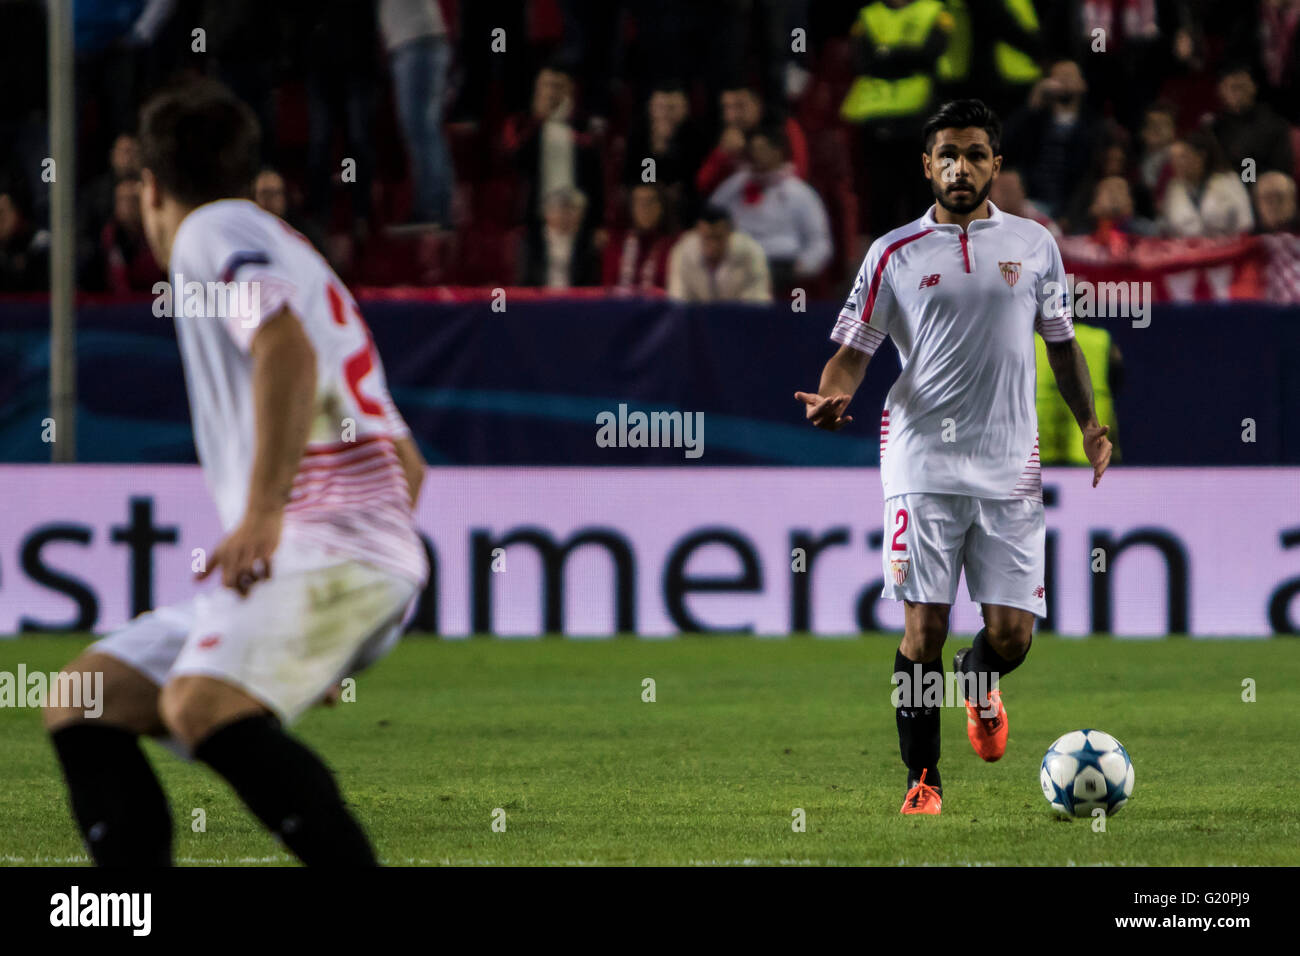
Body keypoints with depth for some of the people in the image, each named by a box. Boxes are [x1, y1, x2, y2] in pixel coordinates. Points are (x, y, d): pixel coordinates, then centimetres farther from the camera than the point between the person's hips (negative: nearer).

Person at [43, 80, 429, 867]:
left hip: (328, 550, -10)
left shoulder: (214, 231, 3)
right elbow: (408, 464, 32)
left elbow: (286, 346, -20)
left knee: (201, 706, -32)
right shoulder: (283, 251, 32)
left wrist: (264, 512, -25)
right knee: (83, 701, 4)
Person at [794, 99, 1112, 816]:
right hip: (923, 463, -2)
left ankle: (979, 682, 34)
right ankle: (922, 781, 5)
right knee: (923, 628, -6)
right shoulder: (895, 253, 4)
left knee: (1011, 633, -2)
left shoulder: (1035, 244, 10)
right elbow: (854, 350, 5)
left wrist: (1088, 423, 10)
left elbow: (1060, 341, 20)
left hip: (1010, 469, 2)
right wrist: (833, 396, -16)